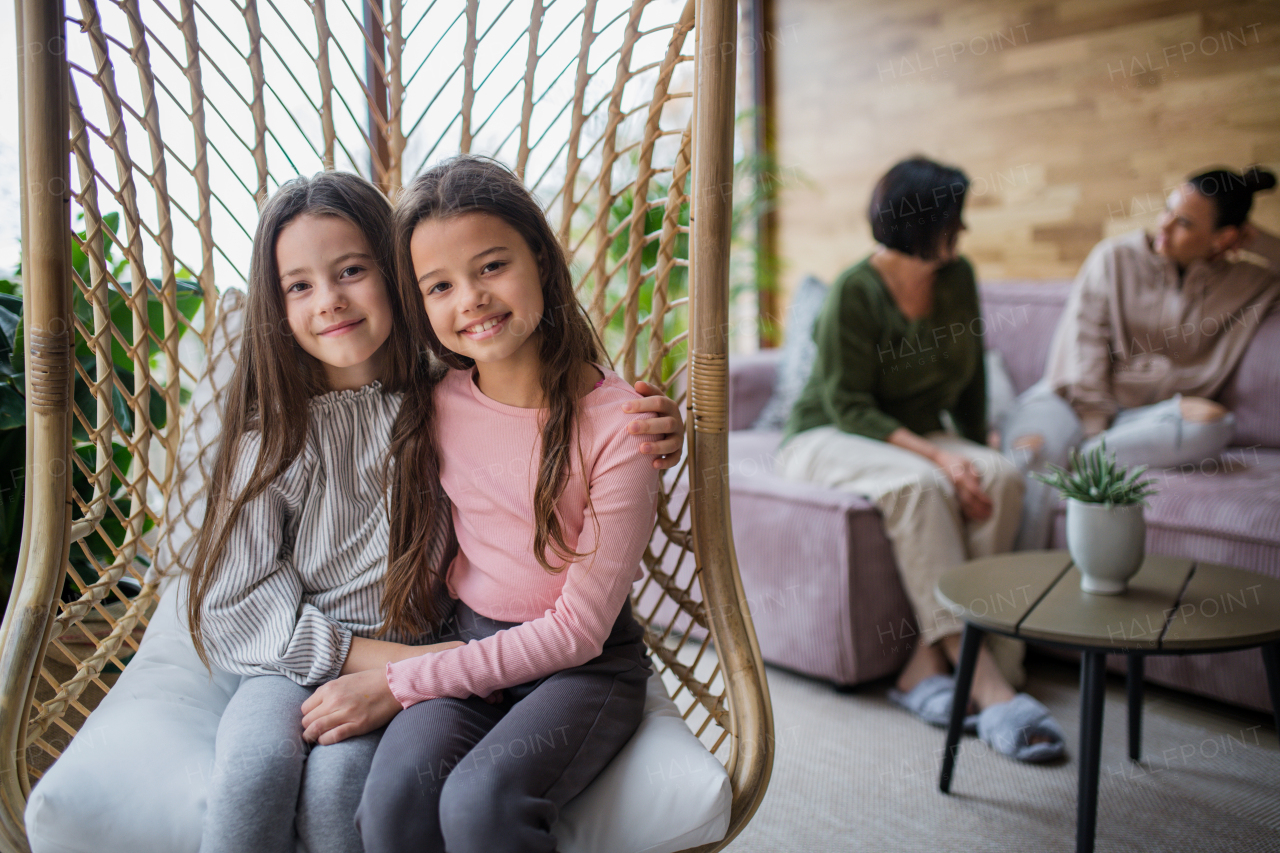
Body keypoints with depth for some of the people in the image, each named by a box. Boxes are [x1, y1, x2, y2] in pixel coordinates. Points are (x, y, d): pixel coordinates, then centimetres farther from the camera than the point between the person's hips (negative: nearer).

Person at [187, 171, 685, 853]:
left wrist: (644, 441, -15)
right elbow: (239, 606, -4)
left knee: (337, 777, -28)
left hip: (413, 660, 0)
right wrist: (376, 658, -15)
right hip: (291, 662, 1)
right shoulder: (273, 430, -4)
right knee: (258, 761, -30)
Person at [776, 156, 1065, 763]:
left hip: (920, 436, 6)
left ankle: (926, 663, -25)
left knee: (1003, 478, -25)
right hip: (827, 438, -6)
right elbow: (849, 407, -21)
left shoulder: (957, 279, 3)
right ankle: (988, 684, -37)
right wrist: (938, 457, -29)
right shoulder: (856, 291, -17)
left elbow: (970, 379, 13)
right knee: (919, 486, -37)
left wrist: (973, 455, 2)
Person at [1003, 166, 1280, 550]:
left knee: (1214, 424, -33)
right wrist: (1092, 424, -13)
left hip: (1154, 413, 2)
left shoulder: (1246, 283, 10)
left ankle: (1076, 455, -32)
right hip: (1078, 402, -2)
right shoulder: (1115, 257, 6)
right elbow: (1083, 342, -2)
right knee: (1032, 450, -36)